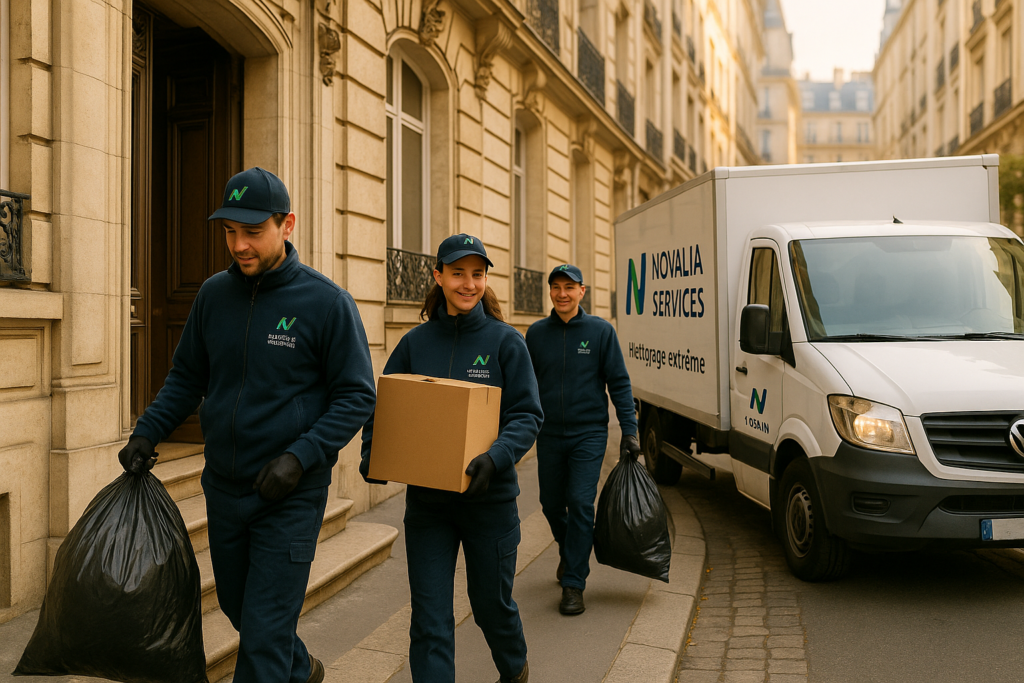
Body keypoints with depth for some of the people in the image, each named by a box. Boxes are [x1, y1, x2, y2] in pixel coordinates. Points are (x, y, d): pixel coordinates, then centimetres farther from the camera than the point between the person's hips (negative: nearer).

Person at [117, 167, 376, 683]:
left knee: (264, 637, -1)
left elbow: (356, 396, -11)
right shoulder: (214, 294, 2)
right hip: (223, 487, 6)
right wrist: (147, 432, -3)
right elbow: (187, 376, 12)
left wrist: (300, 456, -22)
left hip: (291, 496, -6)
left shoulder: (327, 302, -13)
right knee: (238, 607, 22)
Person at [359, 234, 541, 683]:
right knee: (430, 615, 1)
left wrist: (496, 458, -26)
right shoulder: (415, 342, 1)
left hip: (489, 498, -1)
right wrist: (371, 454, -12)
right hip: (426, 499, 1)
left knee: (491, 602, 17)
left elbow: (527, 415, -9)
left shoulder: (505, 341, -6)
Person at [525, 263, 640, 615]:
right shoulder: (536, 333, 3)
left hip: (589, 433, -3)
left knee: (581, 504, -9)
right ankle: (568, 550, 42)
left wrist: (629, 431, -6)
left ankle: (573, 584, 0)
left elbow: (619, 382, -2)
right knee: (551, 503, 12)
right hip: (548, 434, 3)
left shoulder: (600, 330, -3)